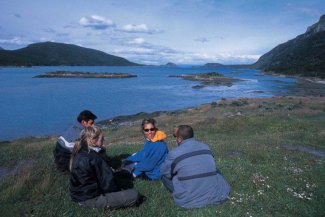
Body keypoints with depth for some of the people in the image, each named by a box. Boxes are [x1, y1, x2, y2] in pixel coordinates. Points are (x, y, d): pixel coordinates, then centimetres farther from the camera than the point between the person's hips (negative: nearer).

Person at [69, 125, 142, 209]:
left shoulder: (80, 153, 3)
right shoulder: (94, 158, -26)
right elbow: (107, 183, -21)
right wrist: (118, 191, -2)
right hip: (92, 199, -9)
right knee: (134, 195, -17)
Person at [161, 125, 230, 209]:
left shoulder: (174, 153, -11)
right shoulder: (206, 147, 5)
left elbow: (165, 172, 5)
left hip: (189, 199, -4)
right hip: (215, 194, 5)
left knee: (164, 175, 12)